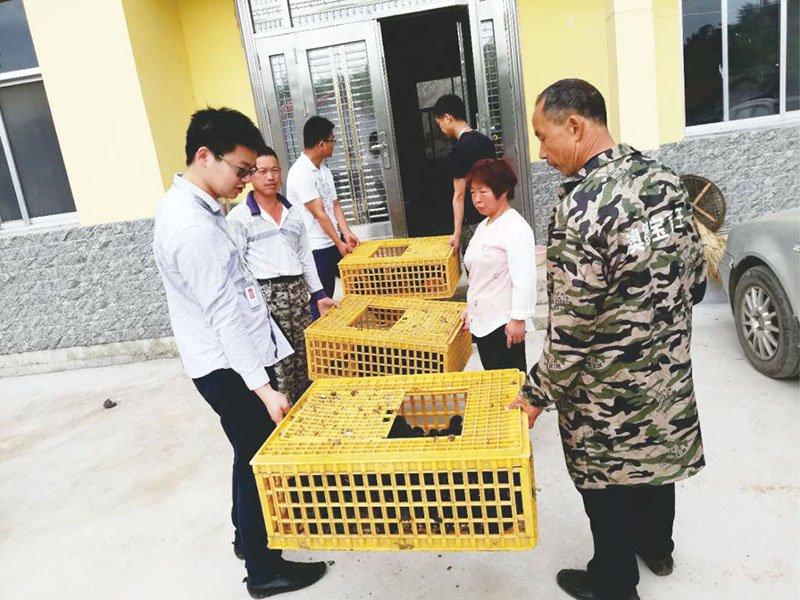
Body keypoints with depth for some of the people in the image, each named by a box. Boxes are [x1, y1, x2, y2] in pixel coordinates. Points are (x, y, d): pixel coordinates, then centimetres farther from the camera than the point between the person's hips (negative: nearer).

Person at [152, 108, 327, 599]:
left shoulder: (188, 204, 7)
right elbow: (224, 315, -27)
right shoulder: (194, 227, -25)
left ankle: (249, 532, 43)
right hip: (228, 367, -10)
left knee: (252, 453, 23)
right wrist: (263, 387, -25)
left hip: (230, 359, 10)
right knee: (257, 460, 4)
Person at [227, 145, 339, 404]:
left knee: (304, 358, 10)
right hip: (265, 295, -5)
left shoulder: (292, 212, 14)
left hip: (297, 291, 6)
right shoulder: (239, 216, -3)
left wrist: (319, 295, 14)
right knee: (278, 366, -5)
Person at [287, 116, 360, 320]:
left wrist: (346, 234, -3)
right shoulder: (300, 173, -17)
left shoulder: (324, 171, 12)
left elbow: (334, 205, 11)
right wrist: (339, 243, -15)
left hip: (332, 244, 8)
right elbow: (319, 214, -17)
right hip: (316, 249, -8)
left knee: (328, 298, 14)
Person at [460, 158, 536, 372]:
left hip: (503, 323, -9)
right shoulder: (483, 226, 15)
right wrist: (470, 307, 23)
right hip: (481, 321, 9)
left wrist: (518, 319, -20)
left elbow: (524, 279, -19)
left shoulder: (516, 228, -14)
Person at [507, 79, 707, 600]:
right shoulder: (666, 178, -4)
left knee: (608, 482, 15)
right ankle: (656, 547, 52)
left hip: (607, 389, -7)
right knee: (657, 456, 27)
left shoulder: (579, 207, -28)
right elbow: (695, 280, 5)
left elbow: (571, 328, -25)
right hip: (668, 369, 7)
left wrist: (538, 394, -11)